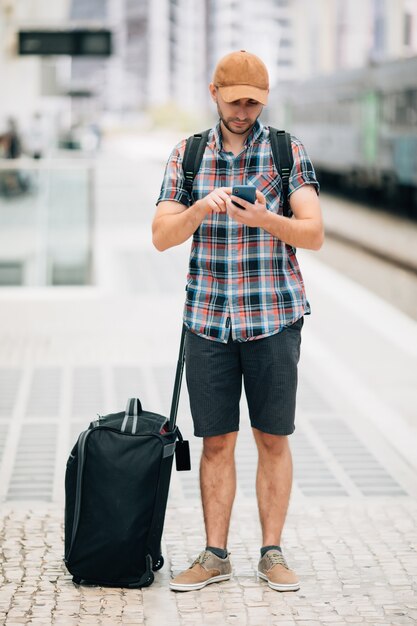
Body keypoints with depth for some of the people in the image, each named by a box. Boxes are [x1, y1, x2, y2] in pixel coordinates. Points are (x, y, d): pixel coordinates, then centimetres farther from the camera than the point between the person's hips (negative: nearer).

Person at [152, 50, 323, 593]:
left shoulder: (289, 152, 2)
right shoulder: (187, 156, 7)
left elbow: (314, 234, -6)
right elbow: (162, 237, 1)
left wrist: (262, 217, -24)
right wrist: (201, 208, -18)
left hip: (275, 318, -1)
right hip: (208, 319, 1)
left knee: (273, 439, 4)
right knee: (216, 441, 5)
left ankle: (272, 553, 14)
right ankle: (215, 556, 13)